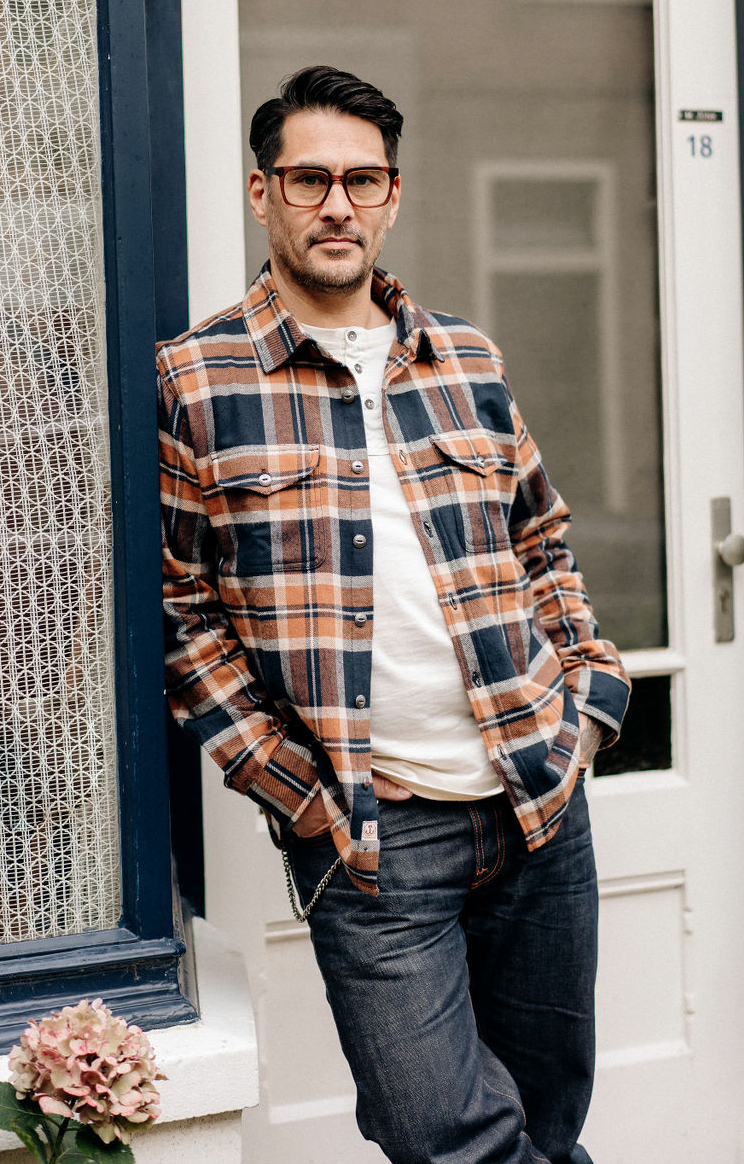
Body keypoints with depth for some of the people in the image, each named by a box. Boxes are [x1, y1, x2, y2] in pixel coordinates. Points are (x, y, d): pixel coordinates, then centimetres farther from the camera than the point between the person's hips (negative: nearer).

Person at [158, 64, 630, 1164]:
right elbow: (182, 613, -3)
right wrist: (291, 784, -9)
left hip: (542, 798, 5)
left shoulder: (469, 360, 11)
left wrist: (591, 690, 8)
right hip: (370, 827, -4)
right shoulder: (193, 381, -2)